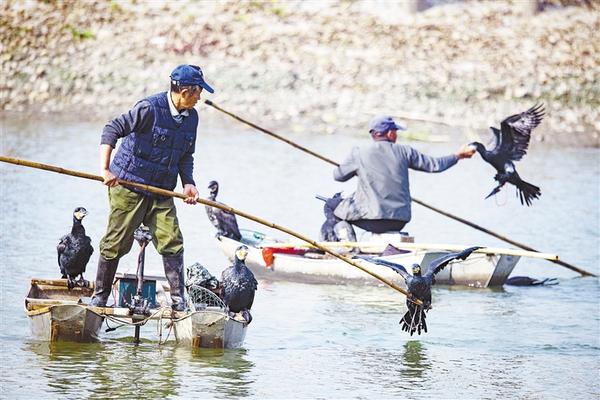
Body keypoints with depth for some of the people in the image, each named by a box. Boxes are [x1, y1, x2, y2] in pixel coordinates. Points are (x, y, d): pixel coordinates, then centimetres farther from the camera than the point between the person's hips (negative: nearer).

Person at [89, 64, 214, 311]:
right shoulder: (150, 108, -16)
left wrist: (188, 183, 0)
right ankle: (100, 297, 12)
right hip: (128, 186, -6)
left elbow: (185, 156, 17)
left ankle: (178, 299, -1)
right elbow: (112, 129, -18)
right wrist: (105, 168, -26)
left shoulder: (191, 117, 7)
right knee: (116, 242, -1)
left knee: (172, 242, -5)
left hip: (161, 192, 6)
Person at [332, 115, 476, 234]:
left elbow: (338, 176, 8)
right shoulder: (404, 151, 2)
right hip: (399, 222, 3)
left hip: (371, 220, -3)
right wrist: (458, 155, 23)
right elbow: (434, 165, 8)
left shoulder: (359, 154, -4)